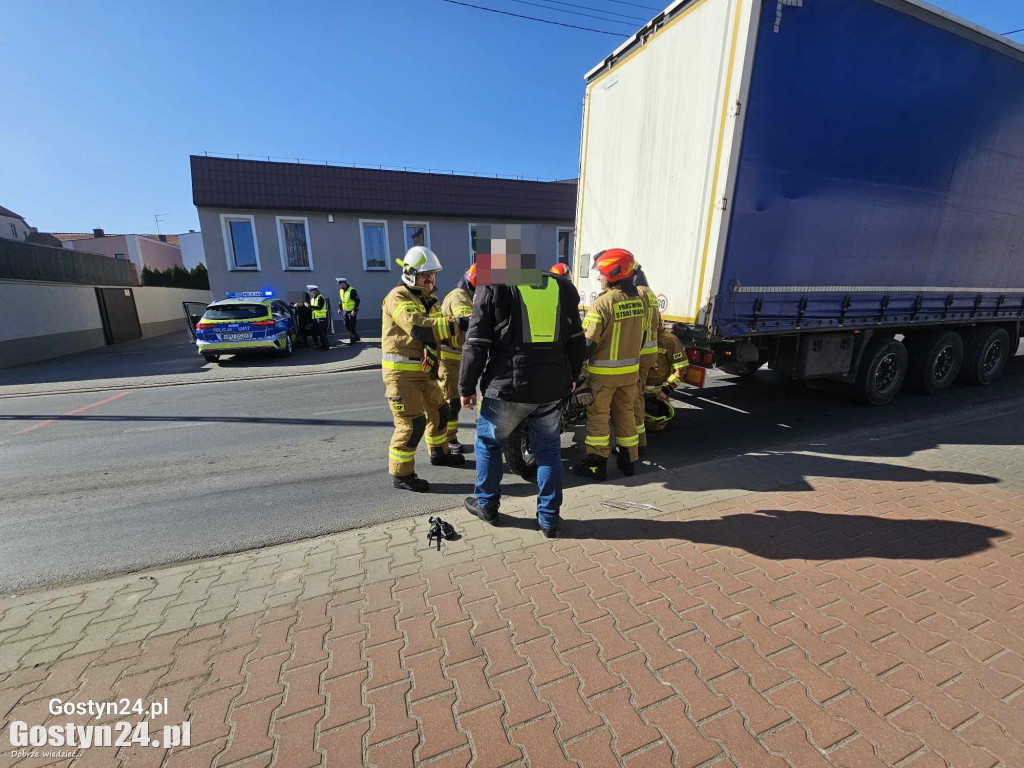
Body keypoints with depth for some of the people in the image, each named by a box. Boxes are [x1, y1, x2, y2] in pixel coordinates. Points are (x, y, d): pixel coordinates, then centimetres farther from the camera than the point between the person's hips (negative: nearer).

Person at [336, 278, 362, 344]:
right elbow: (340, 300, 18)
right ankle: (356, 337, 24)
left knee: (352, 326, -4)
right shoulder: (341, 290, 7)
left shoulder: (352, 290, -17)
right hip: (345, 311, 8)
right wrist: (340, 308, 8)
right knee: (347, 326, 10)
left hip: (352, 311, -8)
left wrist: (354, 310, -20)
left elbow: (357, 301, -16)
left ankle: (353, 340, 7)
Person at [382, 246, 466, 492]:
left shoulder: (427, 299, 16)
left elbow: (437, 328, 6)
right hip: (402, 372, -9)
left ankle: (439, 453, 40)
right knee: (412, 423, -8)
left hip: (423, 370, 9)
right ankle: (400, 474, 7)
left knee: (438, 410, 19)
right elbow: (419, 328, -32)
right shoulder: (399, 297, -15)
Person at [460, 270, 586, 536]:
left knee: (488, 443, 19)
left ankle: (487, 505, 33)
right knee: (549, 450, 17)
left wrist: (466, 388, 3)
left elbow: (476, 344, -6)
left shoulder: (493, 287, -3)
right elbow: (576, 340, 14)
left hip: (507, 388, -3)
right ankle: (549, 518, 24)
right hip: (553, 390, 4)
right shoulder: (562, 287, 9)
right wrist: (571, 377, 26)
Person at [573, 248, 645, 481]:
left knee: (598, 416, 4)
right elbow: (640, 335, 13)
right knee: (625, 413, 16)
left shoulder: (602, 303, -18)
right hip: (631, 369, 7)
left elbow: (589, 342, -18)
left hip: (604, 372, -7)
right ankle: (628, 460, 26)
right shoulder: (638, 301, 5)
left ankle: (596, 464, 11)